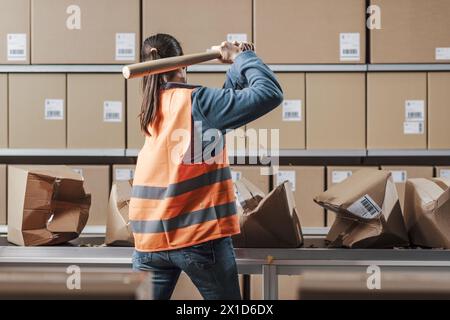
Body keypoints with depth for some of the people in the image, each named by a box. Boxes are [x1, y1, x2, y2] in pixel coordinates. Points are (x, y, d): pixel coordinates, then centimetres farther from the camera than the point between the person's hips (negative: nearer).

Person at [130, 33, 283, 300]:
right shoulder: (196, 100, -12)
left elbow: (224, 102, 15)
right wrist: (243, 58, -3)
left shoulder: (153, 108, 9)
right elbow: (271, 93, -16)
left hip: (150, 236, 5)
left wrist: (238, 65, 9)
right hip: (200, 235, -5)